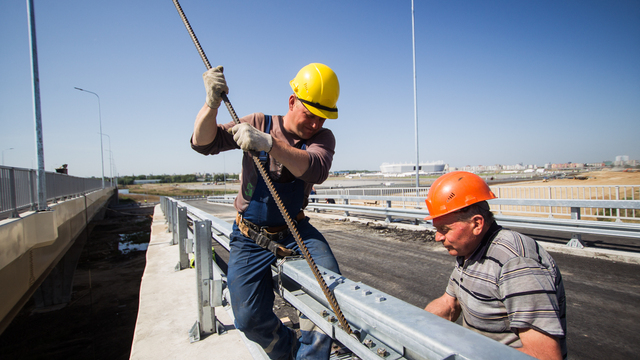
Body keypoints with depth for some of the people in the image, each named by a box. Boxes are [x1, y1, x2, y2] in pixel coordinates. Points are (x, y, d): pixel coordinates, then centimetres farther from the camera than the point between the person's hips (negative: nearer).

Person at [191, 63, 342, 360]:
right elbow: (204, 143, -12)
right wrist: (211, 105, -33)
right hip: (250, 238, 0)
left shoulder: (322, 138, -5)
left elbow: (316, 170, -29)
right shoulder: (260, 124, -6)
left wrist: (268, 144, -45)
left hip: (295, 231, 1)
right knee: (250, 318, -6)